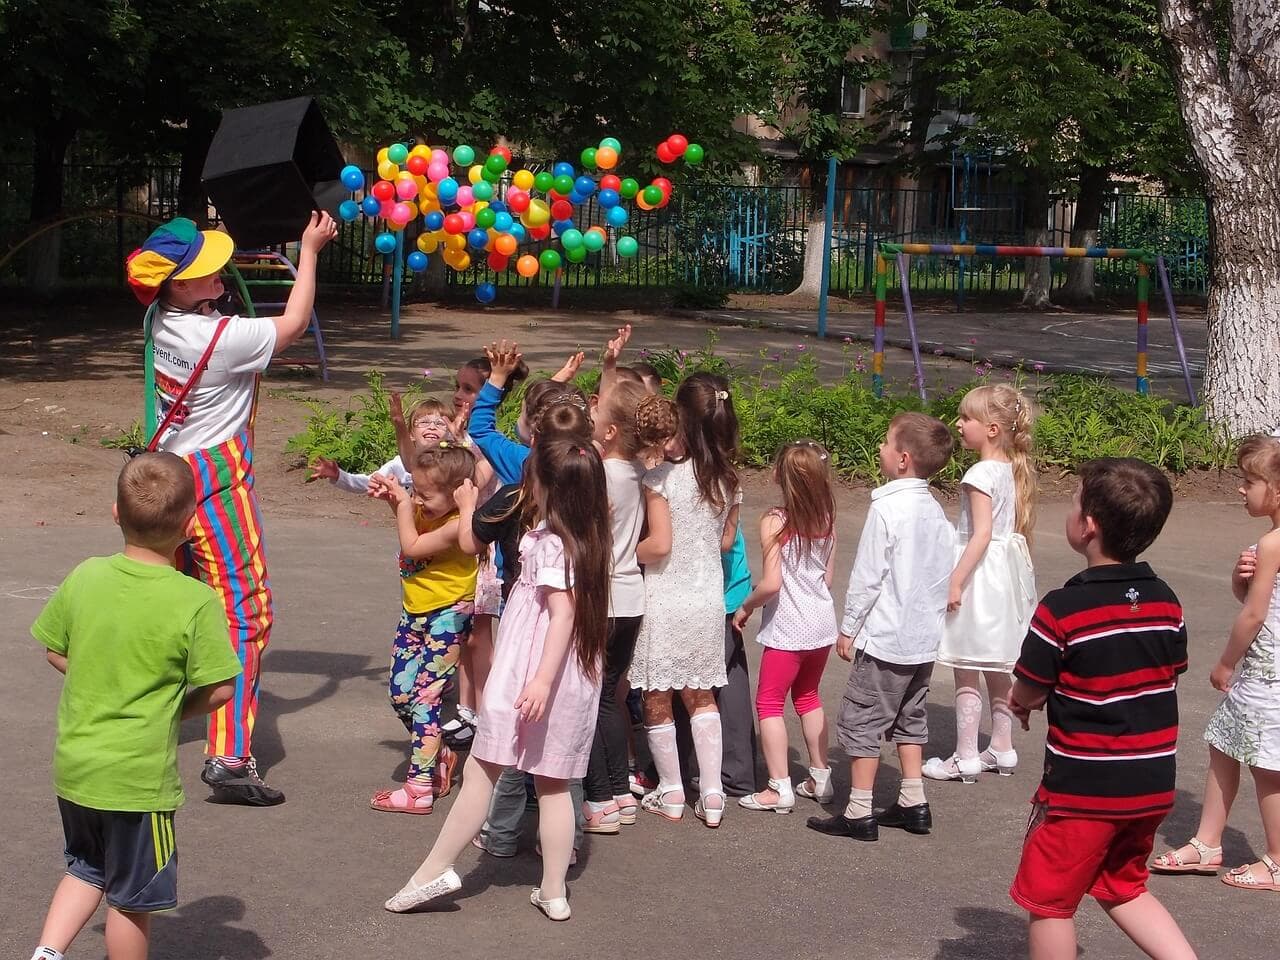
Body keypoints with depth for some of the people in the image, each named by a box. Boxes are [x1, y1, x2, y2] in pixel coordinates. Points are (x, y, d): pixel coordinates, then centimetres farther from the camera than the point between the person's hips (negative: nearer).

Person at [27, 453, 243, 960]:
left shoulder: (85, 577, -4)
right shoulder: (197, 602, -18)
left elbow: (55, 650, 8)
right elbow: (218, 690, -14)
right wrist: (174, 708, 4)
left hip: (73, 765, 5)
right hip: (137, 777, -5)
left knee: (87, 870, 27)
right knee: (133, 897, 12)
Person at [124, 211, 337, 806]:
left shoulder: (161, 320, 2)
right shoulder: (221, 338, -21)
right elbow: (293, 325, -5)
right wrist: (309, 250, 5)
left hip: (171, 472, 9)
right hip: (216, 481, -9)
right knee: (245, 609, -8)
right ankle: (229, 757, -15)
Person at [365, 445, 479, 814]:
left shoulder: (457, 526, -25)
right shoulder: (428, 510, -2)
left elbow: (411, 546, -24)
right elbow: (410, 518, 21)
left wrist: (403, 504, -16)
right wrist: (391, 496, 1)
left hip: (447, 617, -9)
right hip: (415, 613, 9)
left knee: (424, 697, -9)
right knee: (399, 693, 13)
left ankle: (419, 787, -5)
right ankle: (439, 756, 33)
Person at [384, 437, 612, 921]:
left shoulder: (550, 543, -15)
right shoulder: (586, 540, 9)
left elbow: (563, 611, -23)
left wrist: (542, 679, -28)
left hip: (530, 677, -8)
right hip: (576, 681, 8)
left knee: (481, 770, 1)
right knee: (553, 783, 11)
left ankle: (435, 870, 7)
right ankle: (554, 891, 13)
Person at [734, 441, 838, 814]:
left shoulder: (774, 522, -17)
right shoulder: (826, 519, 2)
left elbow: (771, 583, -21)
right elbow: (828, 576, 10)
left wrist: (746, 607, -5)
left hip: (788, 628, -6)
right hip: (822, 620, 7)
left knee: (769, 702, 4)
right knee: (808, 697, 22)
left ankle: (780, 788, 1)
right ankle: (819, 776, 27)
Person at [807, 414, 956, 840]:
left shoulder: (886, 509, -18)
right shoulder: (936, 512, 4)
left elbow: (867, 577, -16)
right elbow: (944, 575, 10)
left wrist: (848, 627, -6)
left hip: (884, 639, -8)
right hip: (924, 639, 8)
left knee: (860, 722, 0)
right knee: (910, 719, 20)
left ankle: (859, 814, 3)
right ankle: (913, 803, 23)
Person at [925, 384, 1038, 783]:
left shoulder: (981, 473, -19)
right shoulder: (1013, 470, 7)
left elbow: (982, 534, -23)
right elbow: (1023, 527, 12)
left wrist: (956, 581, -22)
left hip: (979, 570, -9)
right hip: (1006, 570, 9)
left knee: (966, 670, -1)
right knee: (997, 668, 18)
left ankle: (965, 757, 4)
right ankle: (1002, 748, 25)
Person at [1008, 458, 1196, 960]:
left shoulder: (1062, 610, -19)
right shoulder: (1165, 601, 0)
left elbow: (1027, 694, -12)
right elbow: (1169, 674, 10)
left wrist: (1020, 701, 12)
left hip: (1082, 788, -6)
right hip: (1152, 785, 7)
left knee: (1048, 900, 11)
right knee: (1123, 888, 25)